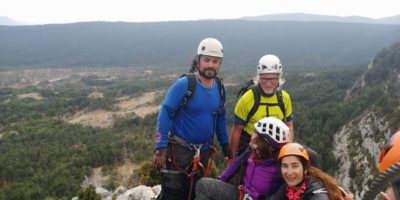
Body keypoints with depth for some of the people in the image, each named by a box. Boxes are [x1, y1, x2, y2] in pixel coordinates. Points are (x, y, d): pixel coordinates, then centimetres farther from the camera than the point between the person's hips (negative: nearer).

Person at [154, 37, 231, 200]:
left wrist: (225, 144, 16)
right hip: (179, 149, -5)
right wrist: (161, 146, -20)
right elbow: (164, 114, -16)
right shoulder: (183, 84, -16)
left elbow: (221, 117, 14)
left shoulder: (219, 88, 2)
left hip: (203, 151, 6)